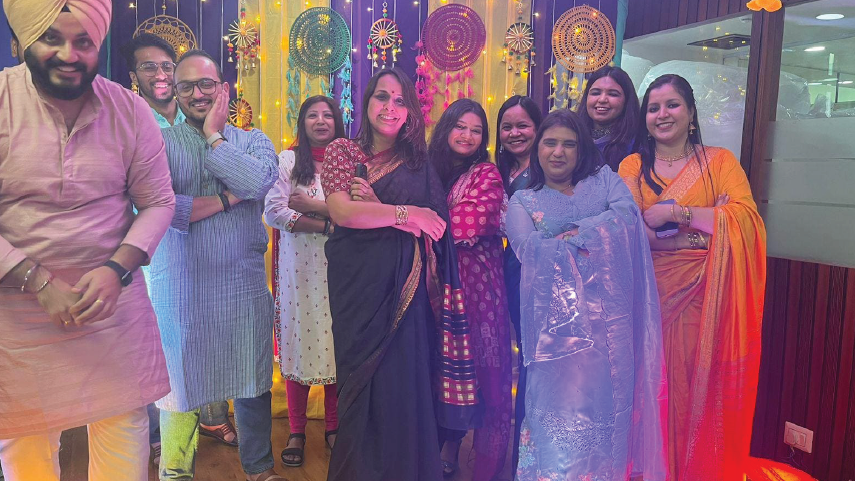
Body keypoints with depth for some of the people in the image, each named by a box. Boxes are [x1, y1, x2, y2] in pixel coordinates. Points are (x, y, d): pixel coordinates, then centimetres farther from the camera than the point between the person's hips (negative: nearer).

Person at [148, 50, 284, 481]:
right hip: (179, 287, -1)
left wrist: (214, 136, -8)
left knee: (252, 381, 13)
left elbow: (260, 182, -16)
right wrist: (228, 199, -12)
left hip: (244, 284, 2)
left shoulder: (253, 141, 7)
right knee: (180, 383, 10)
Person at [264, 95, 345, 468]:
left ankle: (333, 426, 21)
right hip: (298, 266, 0)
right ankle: (296, 432, 17)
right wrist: (327, 224, -11)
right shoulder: (287, 160, 4)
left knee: (336, 343, 4)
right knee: (299, 342, 4)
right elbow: (273, 212, -8)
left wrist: (310, 205, -10)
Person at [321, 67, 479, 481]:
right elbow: (341, 212, -12)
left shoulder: (418, 164, 8)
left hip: (404, 291, 1)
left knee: (403, 381, 0)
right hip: (357, 287, 0)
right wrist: (405, 212, -12)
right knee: (361, 381, 5)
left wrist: (374, 206, -15)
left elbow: (430, 228, -4)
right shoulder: (342, 151, 5)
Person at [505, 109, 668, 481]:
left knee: (603, 401, 5)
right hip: (555, 320, -1)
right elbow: (528, 247, -8)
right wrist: (597, 235, -7)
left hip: (607, 318, 1)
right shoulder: (522, 201, 11)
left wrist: (572, 234, -12)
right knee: (558, 407, -2)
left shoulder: (603, 180, 14)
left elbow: (628, 213, -6)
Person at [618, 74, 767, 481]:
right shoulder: (631, 167, 9)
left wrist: (673, 212, -14)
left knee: (698, 390, 2)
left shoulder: (719, 161, 7)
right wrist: (708, 221, -12)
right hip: (649, 295, 1)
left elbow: (746, 218, -10)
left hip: (702, 295, -1)